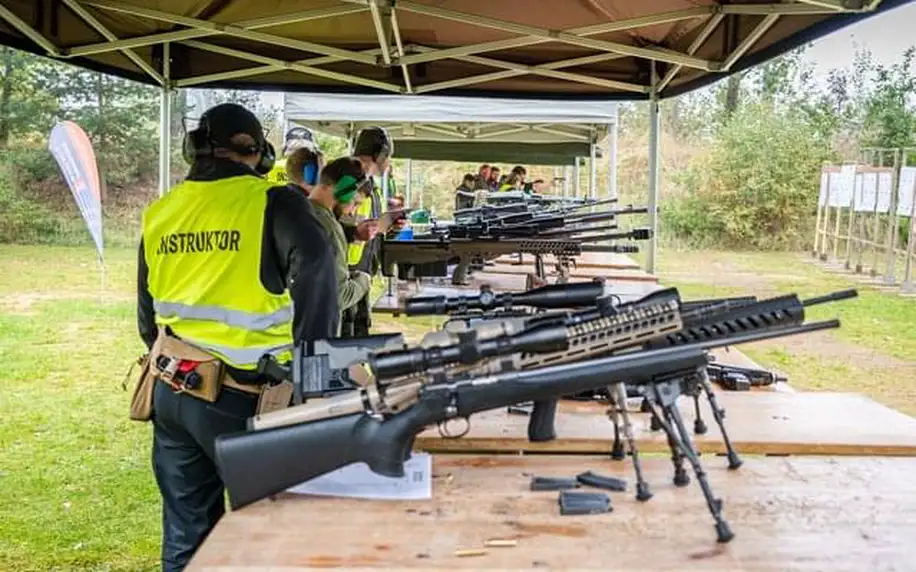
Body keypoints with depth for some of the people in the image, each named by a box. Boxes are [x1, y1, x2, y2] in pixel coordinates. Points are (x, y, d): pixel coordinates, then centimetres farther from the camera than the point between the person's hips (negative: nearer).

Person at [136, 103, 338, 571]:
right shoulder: (271, 202, -7)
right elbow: (314, 268, -24)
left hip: (171, 391, 6)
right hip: (238, 396, -5)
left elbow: (147, 316, 16)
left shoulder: (159, 212, 10)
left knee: (186, 534, 18)